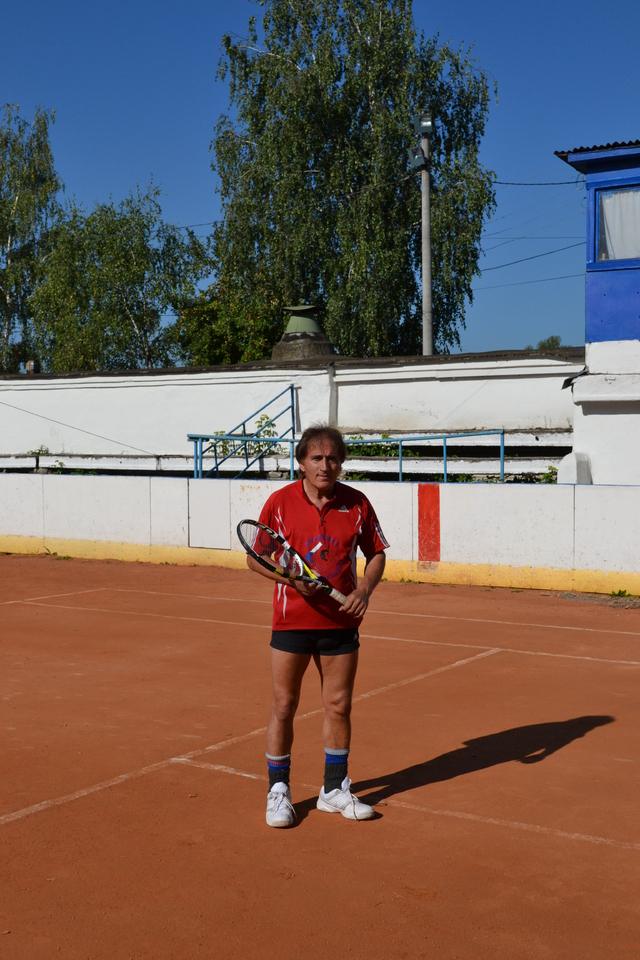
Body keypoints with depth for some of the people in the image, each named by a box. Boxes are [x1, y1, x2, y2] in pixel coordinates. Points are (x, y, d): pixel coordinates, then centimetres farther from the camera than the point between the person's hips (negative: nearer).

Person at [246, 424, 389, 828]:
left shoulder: (357, 503, -2)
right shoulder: (280, 502, -6)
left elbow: (376, 553, 8)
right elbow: (256, 558, 0)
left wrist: (365, 589, -10)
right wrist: (292, 577, -17)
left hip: (341, 623, 2)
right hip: (292, 620, -2)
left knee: (339, 707, 9)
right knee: (284, 707, 4)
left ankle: (335, 789, 26)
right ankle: (278, 791, 20)